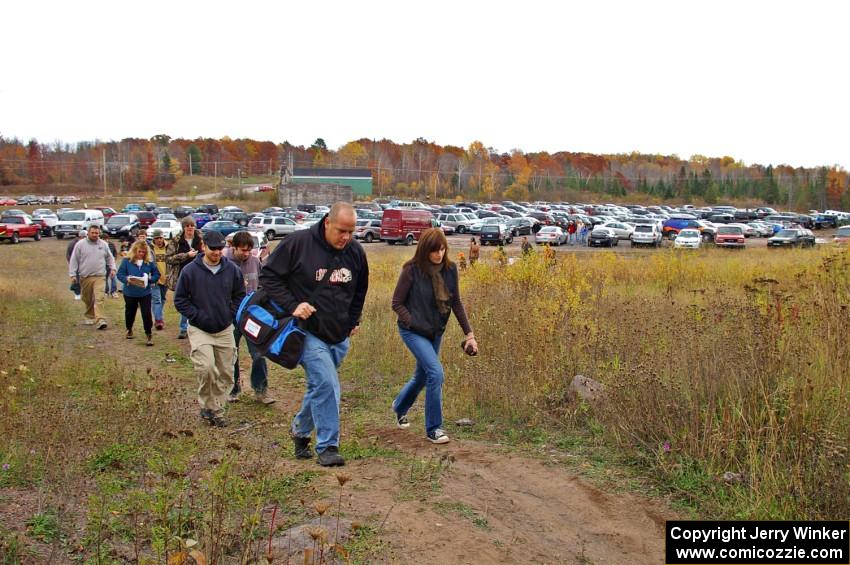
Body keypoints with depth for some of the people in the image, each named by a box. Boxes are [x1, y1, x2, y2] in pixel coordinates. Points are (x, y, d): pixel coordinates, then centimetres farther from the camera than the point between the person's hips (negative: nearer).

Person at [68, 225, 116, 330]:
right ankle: (90, 317, 31)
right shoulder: (80, 244, 1)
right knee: (87, 299, 11)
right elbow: (74, 260, 2)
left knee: (99, 298, -14)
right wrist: (72, 274, -3)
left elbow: (110, 258, 20)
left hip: (100, 277, 0)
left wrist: (112, 268, 6)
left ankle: (100, 320, -20)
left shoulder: (104, 244, 8)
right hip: (85, 277, 0)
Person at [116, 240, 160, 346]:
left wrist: (149, 279, -17)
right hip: (130, 292, 1)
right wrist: (127, 279, -26)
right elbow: (120, 274, -7)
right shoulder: (126, 260, -7)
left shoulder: (150, 261, -4)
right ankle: (129, 329, 44)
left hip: (145, 292, -1)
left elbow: (156, 274, 2)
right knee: (130, 312, 19)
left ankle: (149, 335, 3)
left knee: (146, 313, -7)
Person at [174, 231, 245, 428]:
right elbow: (180, 299, -1)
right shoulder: (190, 270, -9)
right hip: (199, 330, -3)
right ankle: (207, 406, 2)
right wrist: (196, 316, -10)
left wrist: (232, 314, 1)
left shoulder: (232, 269, -1)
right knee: (206, 368, -18)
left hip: (225, 329, 3)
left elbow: (240, 295, 13)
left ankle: (217, 409, 21)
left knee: (225, 372, 6)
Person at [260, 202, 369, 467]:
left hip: (339, 336, 6)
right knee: (326, 384, -16)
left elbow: (360, 290, 21)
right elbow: (268, 276, -7)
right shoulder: (298, 243, -12)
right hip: (308, 333, -5)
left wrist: (354, 320, 16)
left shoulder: (356, 252, 3)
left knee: (320, 386, 14)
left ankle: (300, 430, 37)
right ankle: (328, 447, -5)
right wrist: (292, 306, -17)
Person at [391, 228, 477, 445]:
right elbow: (397, 303, -9)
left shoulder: (450, 269, -4)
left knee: (421, 376, 19)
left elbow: (456, 303, 4)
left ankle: (400, 407, 50)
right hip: (413, 332, -6)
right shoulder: (412, 270, -16)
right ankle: (433, 429, -5)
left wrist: (469, 333, 0)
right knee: (435, 372, -19)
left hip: (436, 332, 6)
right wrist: (415, 324, -17)